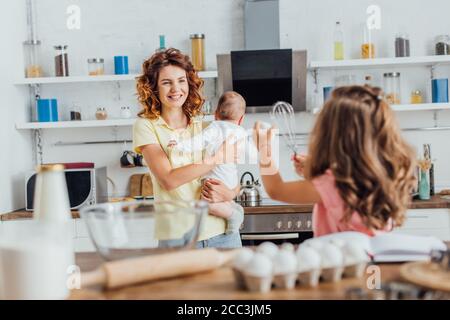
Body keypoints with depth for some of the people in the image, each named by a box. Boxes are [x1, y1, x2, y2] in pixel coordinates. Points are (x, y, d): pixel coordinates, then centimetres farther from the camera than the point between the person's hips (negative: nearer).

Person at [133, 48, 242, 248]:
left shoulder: (207, 128, 9)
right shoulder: (146, 126, -1)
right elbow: (168, 179, -13)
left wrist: (229, 193, -9)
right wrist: (214, 161, -12)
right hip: (177, 237, -3)